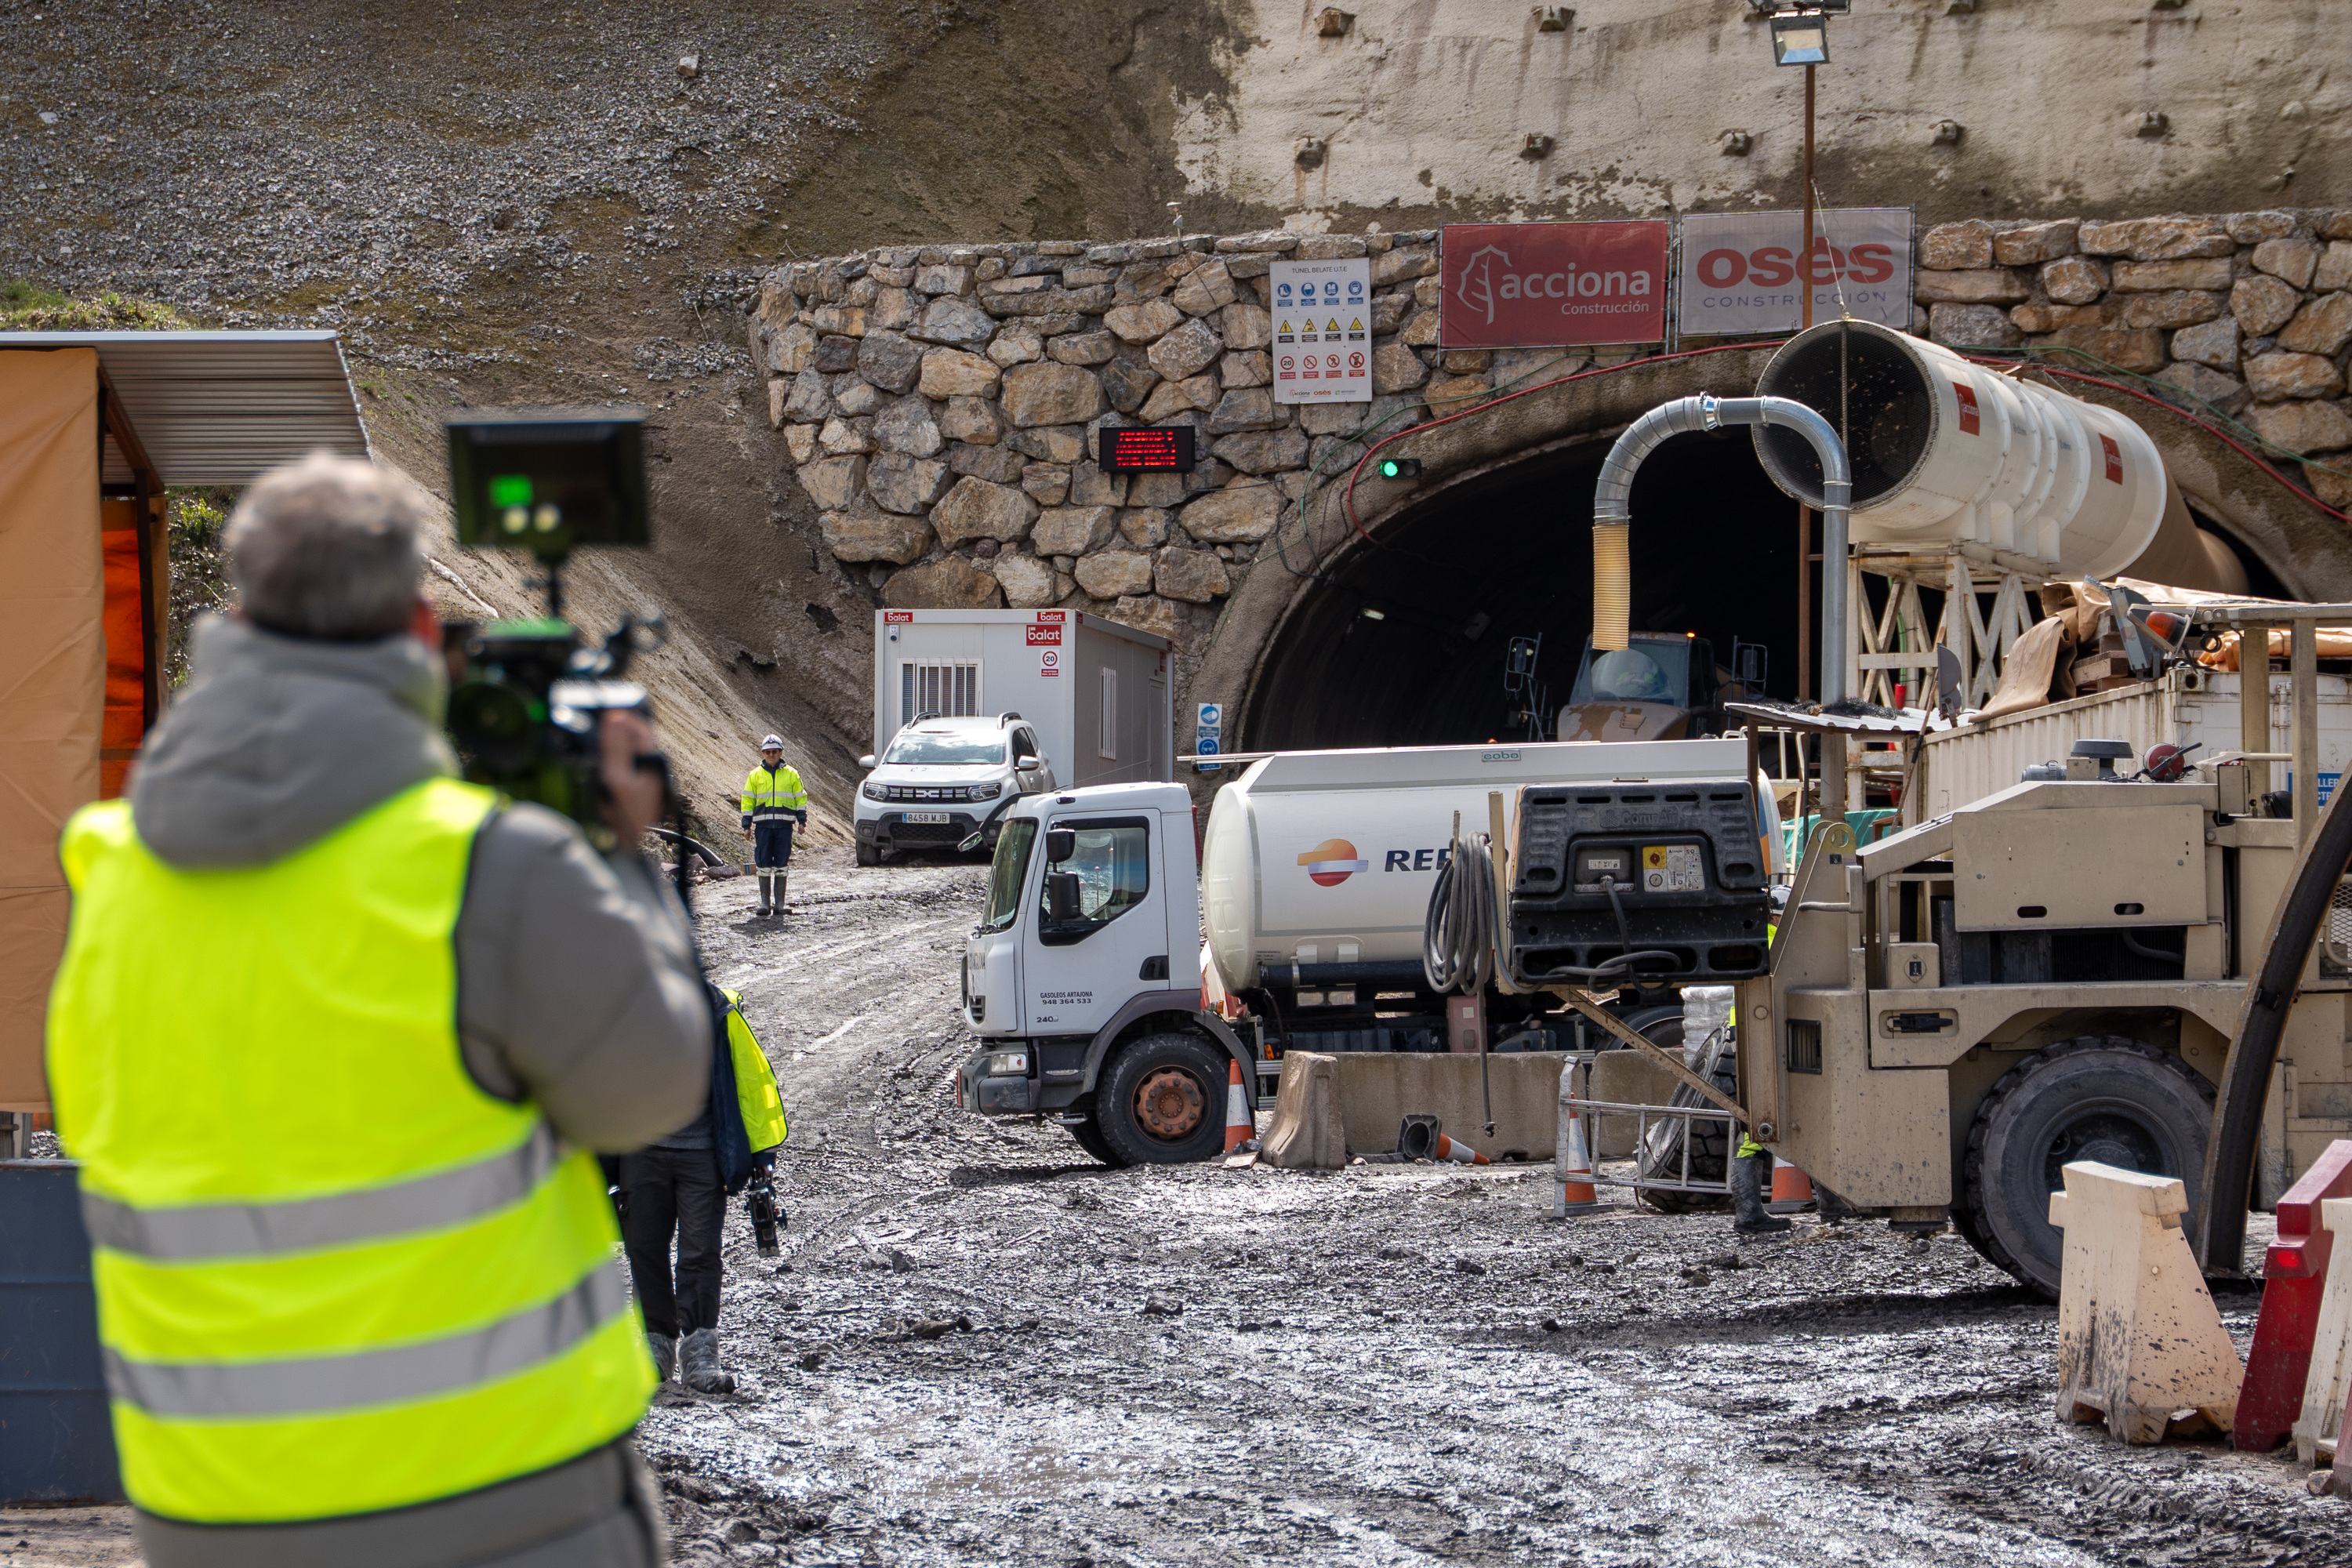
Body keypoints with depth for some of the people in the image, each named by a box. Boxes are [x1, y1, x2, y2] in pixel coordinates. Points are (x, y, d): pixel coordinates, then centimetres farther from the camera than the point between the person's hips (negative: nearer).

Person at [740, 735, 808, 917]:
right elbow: (748, 800, 10)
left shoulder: (791, 774, 9)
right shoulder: (755, 775, 9)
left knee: (782, 866, 1)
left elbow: (800, 798, 13)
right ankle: (764, 903, 5)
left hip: (784, 825, 0)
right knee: (764, 865, -2)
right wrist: (747, 825, 3)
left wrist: (802, 820, 5)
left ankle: (780, 904, 6)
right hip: (763, 824, 0)